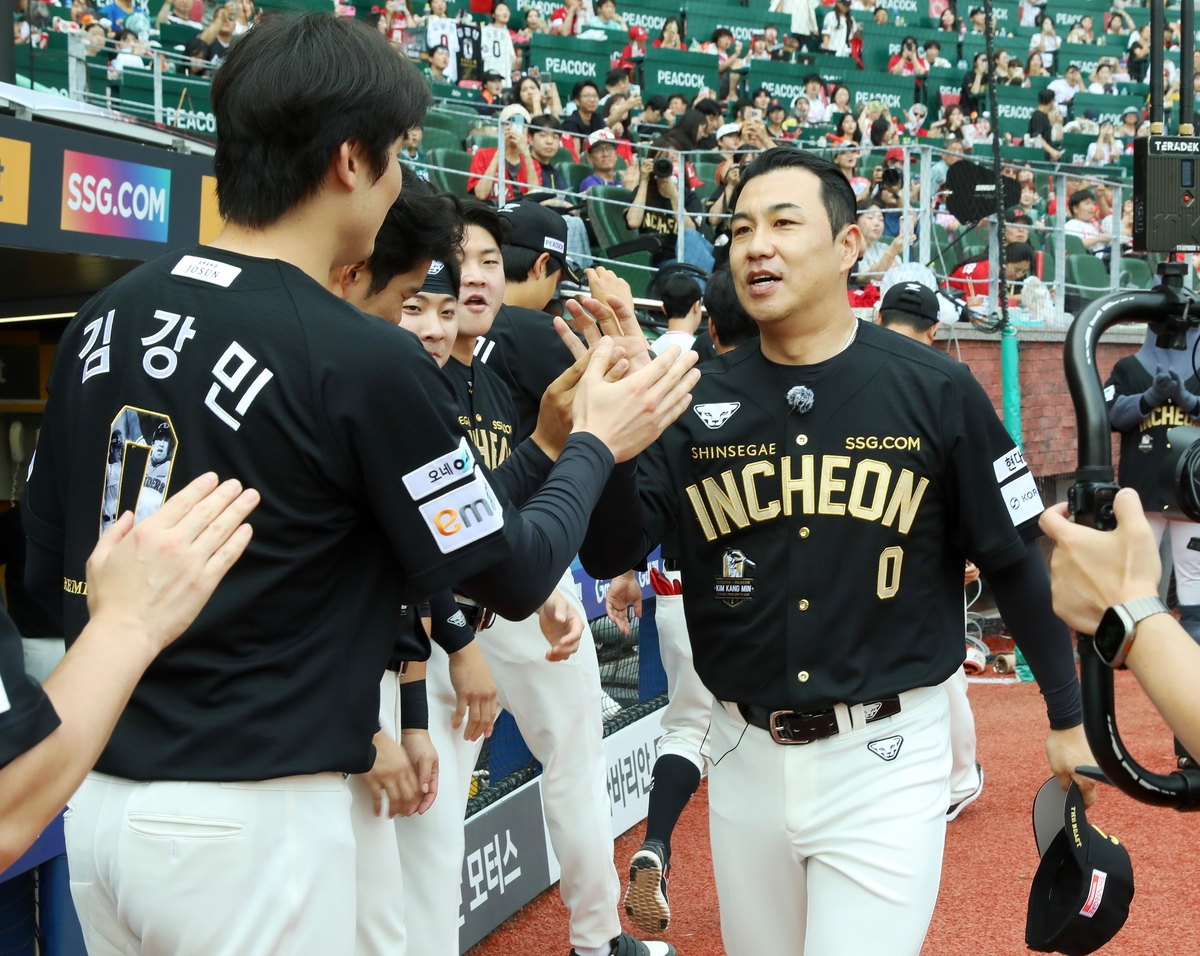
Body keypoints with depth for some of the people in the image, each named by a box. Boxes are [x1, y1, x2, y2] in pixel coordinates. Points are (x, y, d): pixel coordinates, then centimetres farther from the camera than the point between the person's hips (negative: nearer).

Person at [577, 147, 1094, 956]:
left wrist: (1069, 717, 4)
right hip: (746, 758, 4)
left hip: (886, 762, -3)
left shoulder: (937, 390, -6)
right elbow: (612, 555, -7)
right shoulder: (700, 402, 0)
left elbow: (1017, 559, 1)